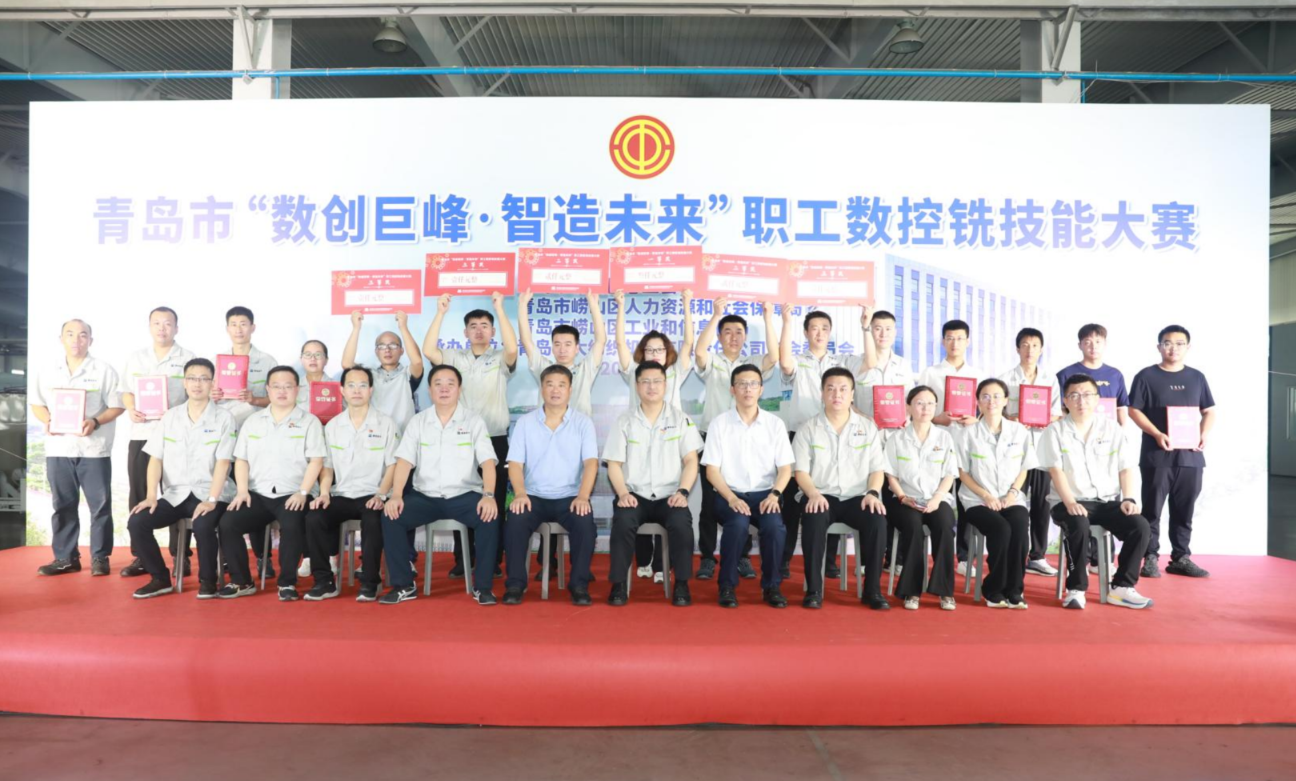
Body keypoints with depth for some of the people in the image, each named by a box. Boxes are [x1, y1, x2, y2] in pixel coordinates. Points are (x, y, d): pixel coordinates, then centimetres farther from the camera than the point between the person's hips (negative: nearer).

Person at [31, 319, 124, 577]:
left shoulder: (104, 371, 0)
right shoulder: (48, 372, 10)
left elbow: (117, 406, -2)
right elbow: (37, 403, 15)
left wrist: (96, 422, -19)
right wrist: (47, 421, -6)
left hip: (94, 448, -3)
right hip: (58, 448, 3)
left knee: (100, 505, -1)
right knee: (63, 505, 9)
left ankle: (99, 557, 8)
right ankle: (65, 557, 18)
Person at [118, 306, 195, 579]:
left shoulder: (188, 359, 3)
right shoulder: (135, 358, 14)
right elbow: (127, 391, 17)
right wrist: (131, 409, -3)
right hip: (141, 434, 4)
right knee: (138, 496, 5)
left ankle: (180, 556, 5)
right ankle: (140, 557, 13)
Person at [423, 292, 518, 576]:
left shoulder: (501, 359, 4)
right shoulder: (455, 359, 10)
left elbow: (513, 349, -19)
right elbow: (428, 351, -6)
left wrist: (500, 310, -20)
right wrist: (440, 313, -10)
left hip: (494, 440, -2)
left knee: (494, 502, 3)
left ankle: (492, 560, 13)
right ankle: (462, 559, 17)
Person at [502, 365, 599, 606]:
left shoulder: (583, 423, 4)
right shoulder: (525, 422, 7)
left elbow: (590, 462, -7)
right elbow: (515, 463, 1)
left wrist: (583, 496, -23)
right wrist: (520, 493, -18)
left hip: (570, 497, -1)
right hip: (534, 496, 1)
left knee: (585, 524, -30)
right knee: (515, 523, -28)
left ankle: (579, 584, -13)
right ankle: (516, 583, -11)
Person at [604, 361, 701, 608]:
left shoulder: (680, 419, 9)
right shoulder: (625, 422, 9)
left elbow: (691, 461, 4)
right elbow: (614, 464, 4)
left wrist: (682, 491, -13)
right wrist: (623, 493, -13)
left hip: (669, 496, 0)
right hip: (635, 495, 0)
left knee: (682, 523, -31)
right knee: (623, 522, -31)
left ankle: (681, 584, -13)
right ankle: (619, 584, -16)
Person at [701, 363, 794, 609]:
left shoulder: (775, 424, 6)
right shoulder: (719, 423, 2)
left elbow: (785, 467, 4)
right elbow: (712, 469, -2)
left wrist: (775, 494, -15)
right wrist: (731, 498, -16)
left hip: (764, 494, 2)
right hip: (729, 494, -1)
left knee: (775, 526, -29)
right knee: (738, 523, -33)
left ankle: (771, 585, -6)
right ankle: (727, 585, -12)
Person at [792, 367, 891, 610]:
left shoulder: (868, 427, 10)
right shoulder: (809, 428, 6)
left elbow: (877, 468, 7)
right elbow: (801, 470, 0)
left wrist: (872, 493, -12)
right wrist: (813, 494, -19)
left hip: (857, 497, 2)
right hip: (822, 497, -1)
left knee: (878, 520, -29)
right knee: (813, 519, -34)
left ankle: (873, 589, -15)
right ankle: (813, 589, -22)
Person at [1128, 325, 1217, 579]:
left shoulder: (1197, 377, 12)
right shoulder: (1146, 376, 0)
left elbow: (1209, 410, 15)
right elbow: (1134, 410, -4)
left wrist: (1204, 434, -4)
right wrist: (1157, 434, -16)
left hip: (1190, 455, 4)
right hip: (1157, 455, -4)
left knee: (1184, 510, 9)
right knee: (1152, 509, 0)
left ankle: (1181, 558, 18)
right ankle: (1150, 558, 6)